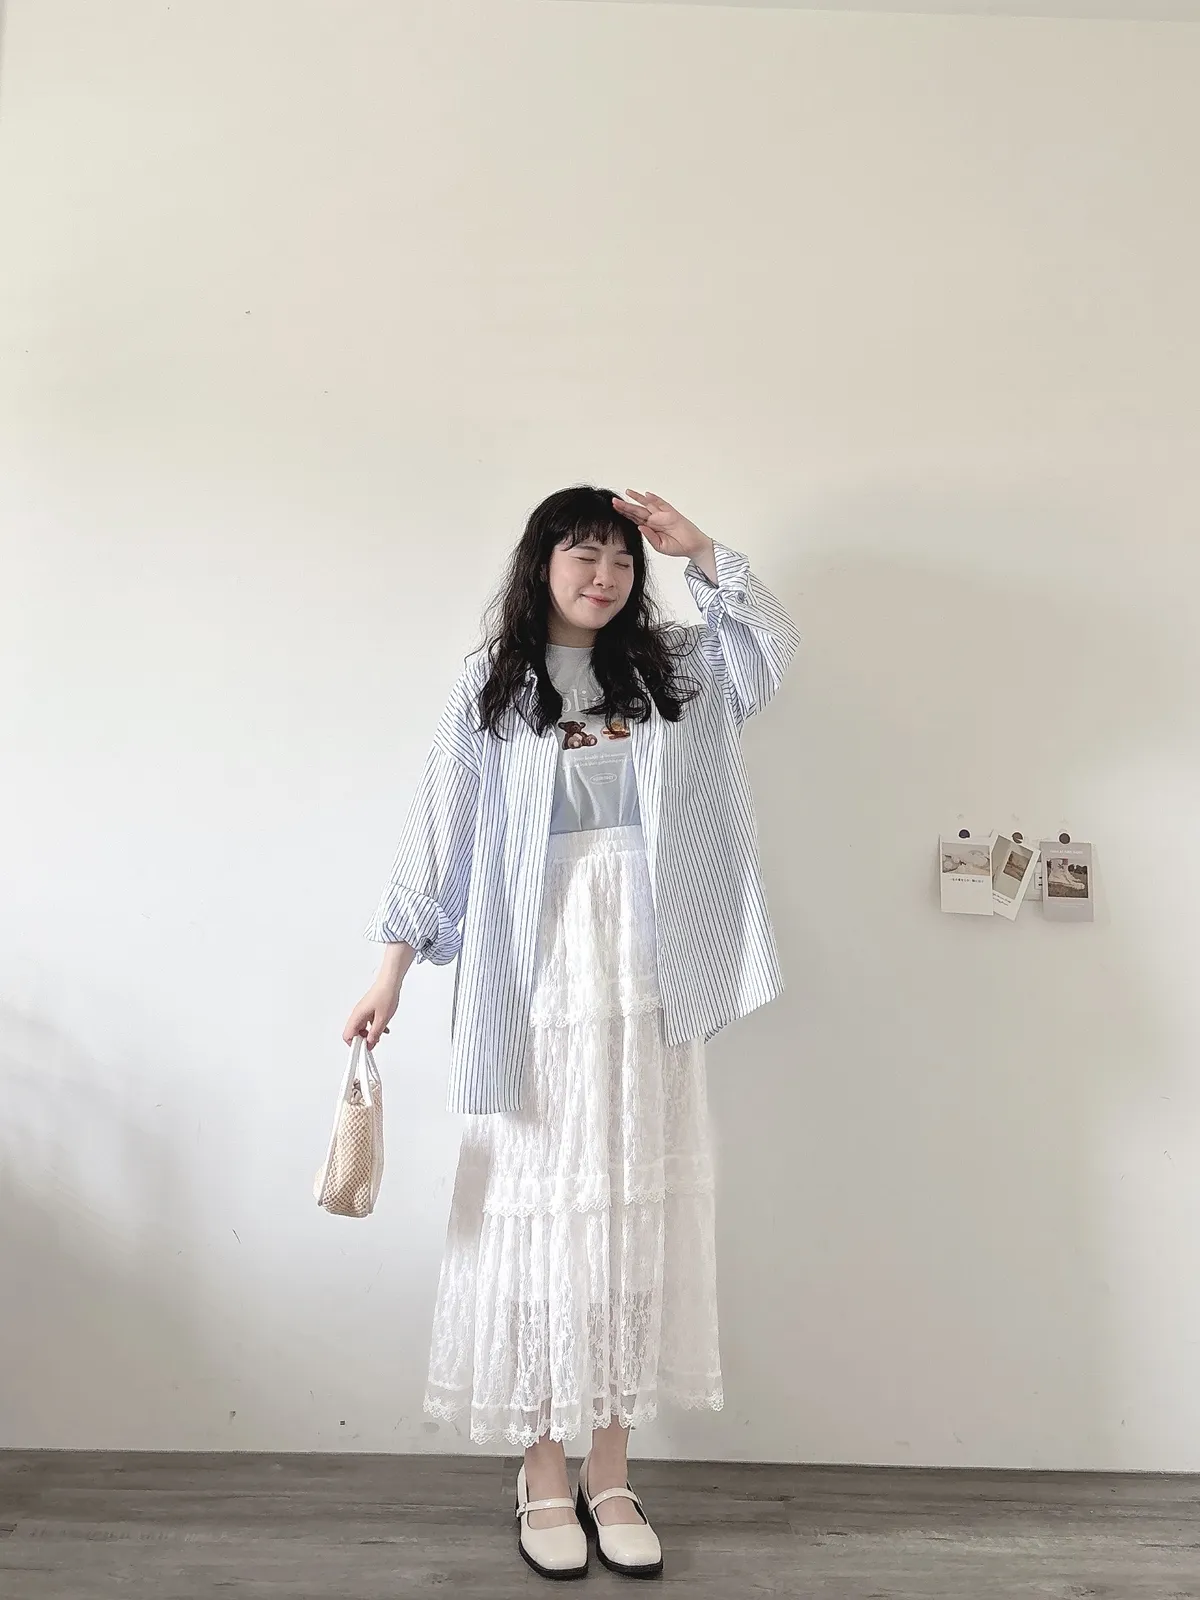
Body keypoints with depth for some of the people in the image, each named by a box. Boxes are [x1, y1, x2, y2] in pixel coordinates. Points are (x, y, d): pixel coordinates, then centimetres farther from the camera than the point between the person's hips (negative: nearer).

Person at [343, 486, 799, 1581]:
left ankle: (611, 1476, 23)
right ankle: (544, 1476, 22)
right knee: (542, 1214, 4)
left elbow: (774, 646, 5)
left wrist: (698, 549, 0)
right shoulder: (490, 690, 3)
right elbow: (440, 831, 1)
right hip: (536, 990, -3)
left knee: (636, 1220, 8)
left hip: (649, 990, 3)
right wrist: (391, 975, -1)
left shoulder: (669, 674, 12)